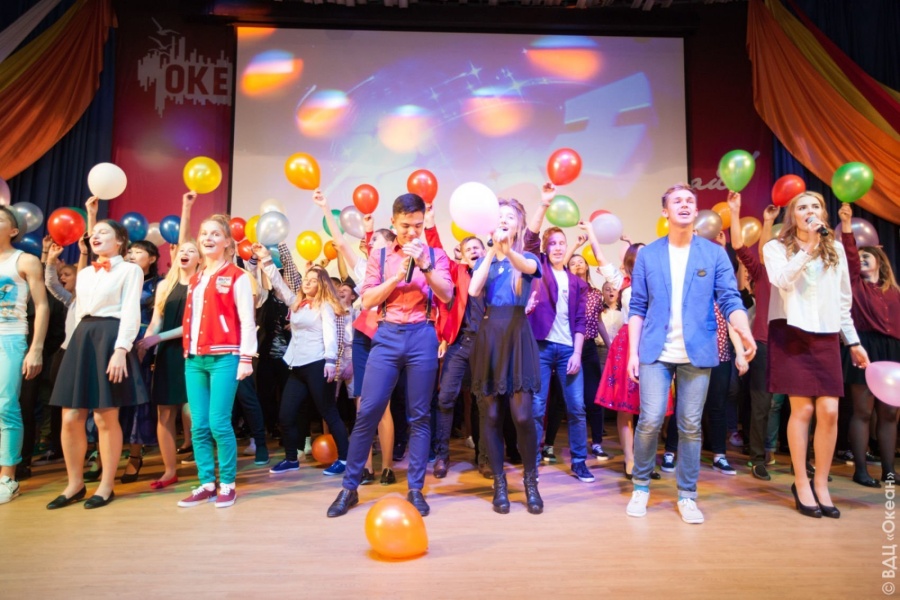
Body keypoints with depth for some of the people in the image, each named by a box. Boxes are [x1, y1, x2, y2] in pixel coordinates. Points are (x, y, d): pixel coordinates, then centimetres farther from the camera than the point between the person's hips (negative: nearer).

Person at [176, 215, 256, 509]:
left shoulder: (236, 276, -2)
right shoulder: (195, 278, 18)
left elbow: (247, 320, -7)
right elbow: (190, 320, 19)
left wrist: (246, 358, -11)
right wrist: (187, 351, 12)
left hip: (224, 358, -6)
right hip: (194, 359, 6)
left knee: (219, 423, -7)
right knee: (198, 426, 6)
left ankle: (227, 484, 7)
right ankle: (206, 484, 16)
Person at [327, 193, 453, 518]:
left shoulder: (435, 255, 9)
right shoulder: (379, 256, 11)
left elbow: (446, 295, -4)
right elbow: (367, 300, 1)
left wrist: (424, 265, -15)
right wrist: (398, 275, -10)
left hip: (422, 336, 0)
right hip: (387, 335, 1)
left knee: (419, 415, 4)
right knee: (368, 410, -1)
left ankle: (415, 489, 14)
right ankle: (349, 486, 12)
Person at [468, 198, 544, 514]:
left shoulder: (527, 258, 8)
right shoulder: (483, 261, 14)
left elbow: (529, 267, -19)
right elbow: (473, 290, -7)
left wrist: (508, 250, -40)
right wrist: (492, 251, -14)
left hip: (517, 335, -2)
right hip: (488, 336, 2)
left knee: (522, 415, -9)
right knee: (491, 415, 3)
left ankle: (531, 482, 10)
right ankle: (499, 483, 16)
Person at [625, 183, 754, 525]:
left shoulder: (714, 254, 5)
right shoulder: (648, 255, 6)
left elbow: (730, 299, -2)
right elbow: (637, 307, 6)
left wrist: (744, 331, -22)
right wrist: (633, 351, -1)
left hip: (698, 353, 1)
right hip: (656, 352, 0)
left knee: (691, 426, 6)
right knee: (650, 420, -6)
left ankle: (687, 496, 20)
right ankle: (641, 487, 15)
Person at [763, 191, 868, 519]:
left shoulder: (836, 249, 14)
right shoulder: (776, 247, 1)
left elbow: (843, 300, 17)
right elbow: (781, 281, -19)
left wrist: (854, 340, 15)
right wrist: (808, 247, -19)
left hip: (827, 335, 4)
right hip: (792, 333, -4)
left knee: (829, 411, -2)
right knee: (802, 409, -5)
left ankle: (821, 484, 12)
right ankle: (801, 484, 8)